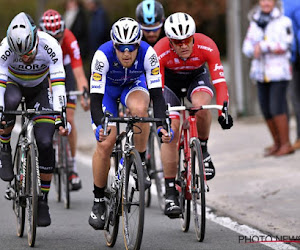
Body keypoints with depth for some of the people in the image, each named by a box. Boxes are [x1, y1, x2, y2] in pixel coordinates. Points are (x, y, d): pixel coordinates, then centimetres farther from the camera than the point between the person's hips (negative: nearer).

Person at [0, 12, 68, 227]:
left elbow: (58, 84, -33)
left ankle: (43, 200, 0)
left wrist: (60, 118, -41)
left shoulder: (50, 46, -31)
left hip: (40, 88, 0)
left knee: (45, 143, -15)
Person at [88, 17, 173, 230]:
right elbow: (96, 98, -37)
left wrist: (162, 125, -48)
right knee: (105, 144, -16)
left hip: (134, 85, 1)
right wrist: (100, 126, -55)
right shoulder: (103, 55, -36)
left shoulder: (147, 53, -33)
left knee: (139, 109, -36)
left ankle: (141, 164, -16)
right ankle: (99, 201, 1)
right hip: (107, 88, -1)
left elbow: (156, 93, -33)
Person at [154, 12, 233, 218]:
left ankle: (203, 152, -8)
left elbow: (220, 81, -34)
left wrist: (223, 111, -47)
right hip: (169, 81, 0)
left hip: (197, 77, 0)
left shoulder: (207, 46, -32)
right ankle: (171, 194, -8)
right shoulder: (161, 52, -34)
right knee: (170, 131, -16)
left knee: (201, 105, -35)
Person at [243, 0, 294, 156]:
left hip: (279, 72, -5)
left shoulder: (283, 21, -5)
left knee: (277, 108, -11)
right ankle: (277, 144, 17)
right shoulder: (255, 23, 10)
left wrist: (262, 47, -16)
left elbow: (284, 45, -15)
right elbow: (247, 47, 7)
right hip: (261, 73, 5)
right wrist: (254, 51, -15)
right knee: (266, 110, 5)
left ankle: (286, 144, -3)